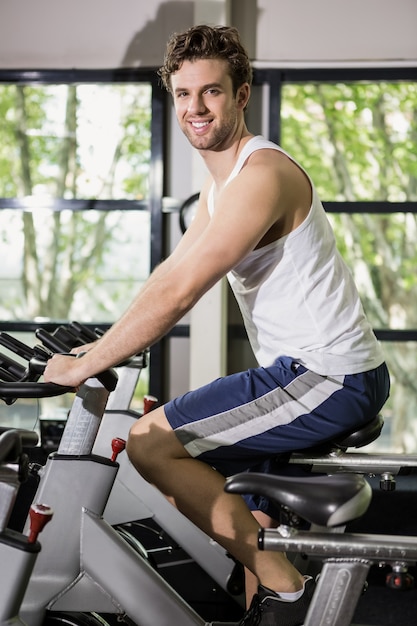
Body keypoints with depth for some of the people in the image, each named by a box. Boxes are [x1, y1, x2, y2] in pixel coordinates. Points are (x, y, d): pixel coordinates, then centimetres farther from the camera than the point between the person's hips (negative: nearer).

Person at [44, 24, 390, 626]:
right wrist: (99, 345, 13)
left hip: (329, 379, -10)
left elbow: (176, 295, -24)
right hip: (304, 370, 10)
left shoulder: (262, 174, -19)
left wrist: (83, 366, -18)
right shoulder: (221, 180, 14)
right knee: (200, 472, 23)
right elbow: (170, 272, 19)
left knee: (151, 442, -13)